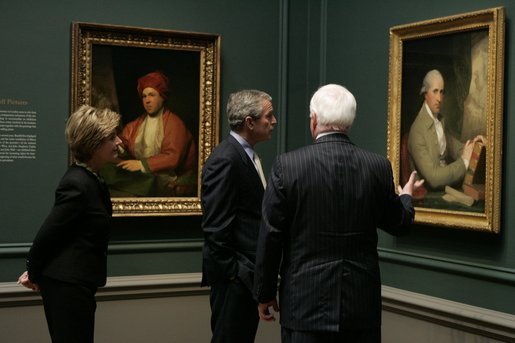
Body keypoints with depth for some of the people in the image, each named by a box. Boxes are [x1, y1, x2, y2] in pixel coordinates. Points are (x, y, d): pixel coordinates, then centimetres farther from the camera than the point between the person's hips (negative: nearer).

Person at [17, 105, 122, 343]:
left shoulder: (88, 179, 9)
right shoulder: (78, 184, -21)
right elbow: (48, 232, -17)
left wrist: (36, 271, 14)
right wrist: (35, 274, -2)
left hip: (76, 283, 9)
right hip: (67, 285, -9)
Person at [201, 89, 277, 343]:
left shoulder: (246, 155, 13)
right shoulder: (225, 160, -17)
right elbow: (215, 227, -20)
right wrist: (232, 271, -17)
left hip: (248, 273, 10)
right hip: (234, 275, -10)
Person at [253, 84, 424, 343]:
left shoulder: (287, 165, -9)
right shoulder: (379, 166, -2)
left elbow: (270, 237, -6)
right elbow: (399, 224, 12)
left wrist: (264, 293, 6)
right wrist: (406, 195, 34)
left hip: (306, 303, -2)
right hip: (362, 302, 3)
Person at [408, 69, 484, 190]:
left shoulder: (440, 120, 9)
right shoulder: (418, 130, -17)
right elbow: (433, 178, -22)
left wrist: (472, 144, -1)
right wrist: (464, 161, -19)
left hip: (448, 186, 8)